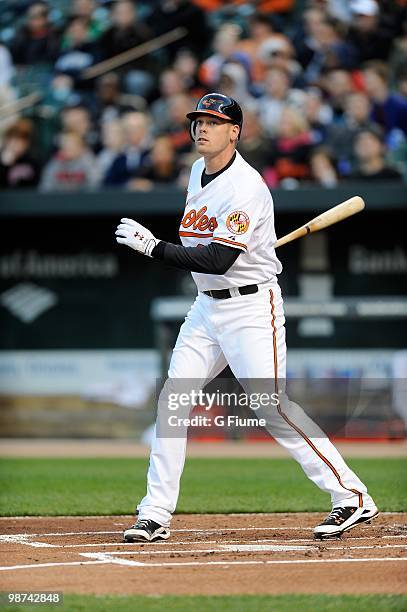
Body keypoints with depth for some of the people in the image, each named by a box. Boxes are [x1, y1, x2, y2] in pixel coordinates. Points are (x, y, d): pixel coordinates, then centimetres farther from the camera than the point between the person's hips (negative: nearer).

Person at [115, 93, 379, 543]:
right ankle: (155, 515, 5)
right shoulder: (198, 172, 9)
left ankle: (352, 498, -5)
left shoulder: (245, 188, -20)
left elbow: (218, 260, -28)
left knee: (271, 406, -13)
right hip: (206, 307, 8)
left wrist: (153, 247, -29)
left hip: (252, 307, -8)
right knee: (171, 402, 1)